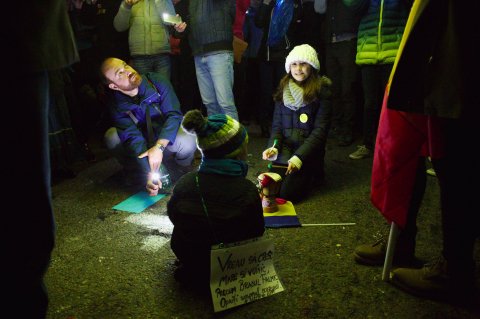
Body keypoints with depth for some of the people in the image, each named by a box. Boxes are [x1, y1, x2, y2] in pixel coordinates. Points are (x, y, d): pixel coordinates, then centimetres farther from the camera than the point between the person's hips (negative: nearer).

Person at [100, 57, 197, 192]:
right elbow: (134, 139, -26)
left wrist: (159, 147, -40)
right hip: (146, 143, 2)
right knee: (111, 136, -22)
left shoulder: (157, 81, -17)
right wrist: (149, 174, -40)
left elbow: (173, 114, -25)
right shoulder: (119, 106, -15)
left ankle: (181, 175, -6)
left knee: (186, 140, -36)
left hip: (168, 139, -2)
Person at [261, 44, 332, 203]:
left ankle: (313, 174, 10)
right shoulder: (283, 89, 9)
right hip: (285, 148, 4)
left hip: (308, 150, -4)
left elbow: (320, 130, -10)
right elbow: (277, 125, 8)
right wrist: (274, 147, -11)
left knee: (287, 193, -20)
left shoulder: (321, 90, -4)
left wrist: (299, 157, -20)